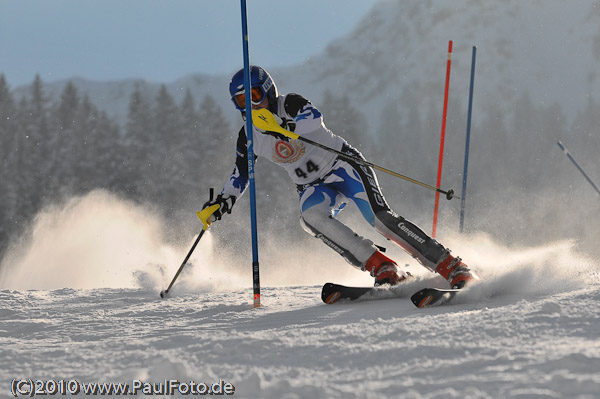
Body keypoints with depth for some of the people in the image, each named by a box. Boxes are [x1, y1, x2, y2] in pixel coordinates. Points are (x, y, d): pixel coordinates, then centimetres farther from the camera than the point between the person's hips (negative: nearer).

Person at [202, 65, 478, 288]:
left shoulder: (290, 104, -14)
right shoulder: (248, 137, 3)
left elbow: (314, 120, -34)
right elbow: (240, 173, 16)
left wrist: (282, 124, -51)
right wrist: (224, 200, 0)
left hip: (342, 165, -5)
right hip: (314, 187, 5)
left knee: (379, 217, -26)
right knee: (311, 216, -31)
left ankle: (452, 268, -25)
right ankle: (383, 270, -33)